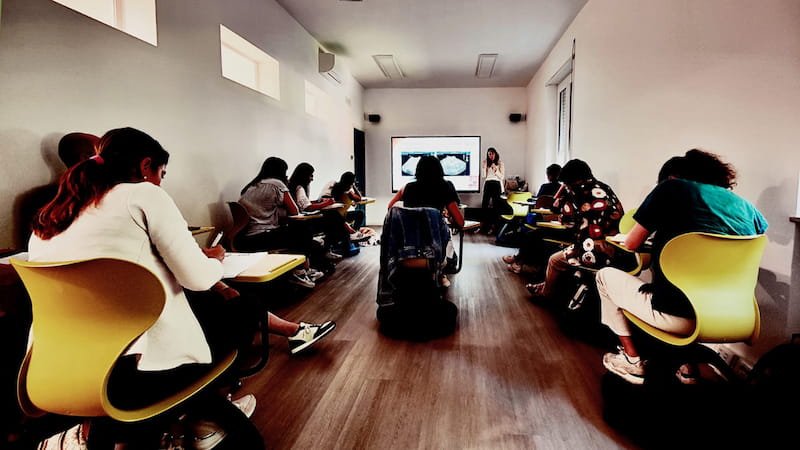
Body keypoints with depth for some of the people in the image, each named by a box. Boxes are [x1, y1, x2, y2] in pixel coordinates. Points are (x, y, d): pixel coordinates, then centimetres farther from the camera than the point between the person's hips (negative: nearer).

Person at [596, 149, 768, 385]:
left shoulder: (670, 187, -3)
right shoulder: (745, 205, 10)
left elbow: (631, 244, -2)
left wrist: (656, 233, 22)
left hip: (677, 317, -6)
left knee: (605, 275, 17)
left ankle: (632, 362, 20)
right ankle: (686, 363, 30)